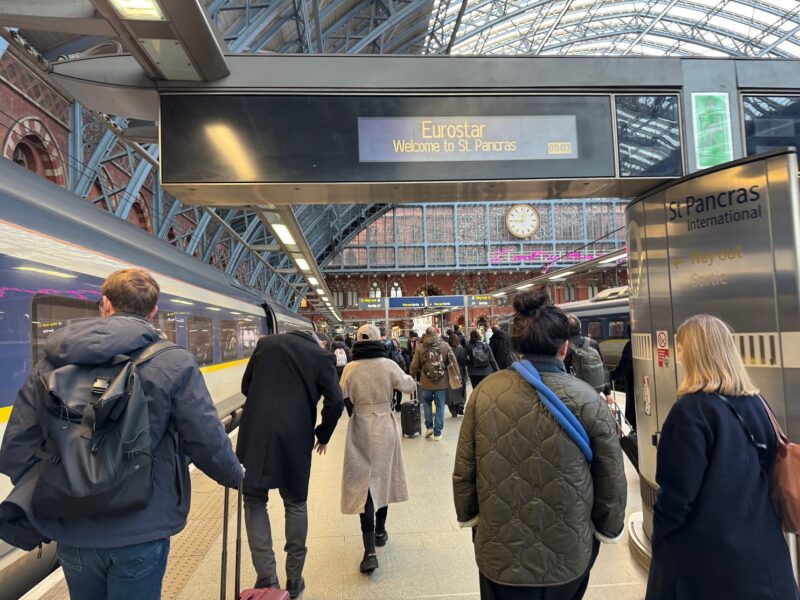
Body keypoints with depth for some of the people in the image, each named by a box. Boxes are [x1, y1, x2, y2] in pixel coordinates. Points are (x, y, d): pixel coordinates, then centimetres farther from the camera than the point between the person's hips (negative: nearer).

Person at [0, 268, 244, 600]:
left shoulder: (53, 360, -4)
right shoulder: (174, 363, -14)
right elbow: (208, 444, -13)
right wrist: (237, 477, 8)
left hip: (72, 536, 4)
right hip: (139, 536, -3)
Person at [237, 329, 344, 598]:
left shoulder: (265, 343, 10)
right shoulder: (322, 356, 4)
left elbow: (246, 387, 14)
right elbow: (335, 401, -4)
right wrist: (323, 434, 11)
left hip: (256, 431, 1)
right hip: (296, 437, 0)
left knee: (254, 500, 13)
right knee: (295, 503, 16)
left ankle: (267, 577, 8)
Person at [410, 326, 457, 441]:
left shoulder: (420, 347, -6)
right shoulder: (445, 345, -5)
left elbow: (414, 366, -3)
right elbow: (453, 362, -1)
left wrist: (412, 378, 13)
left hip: (426, 383, 0)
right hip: (442, 383, 0)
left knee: (427, 402, 23)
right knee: (440, 407, 9)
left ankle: (429, 426, 15)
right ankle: (437, 433, 11)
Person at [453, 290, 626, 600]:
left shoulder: (485, 391, -12)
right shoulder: (586, 399, -16)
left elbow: (463, 469, -4)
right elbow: (612, 479, -6)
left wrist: (468, 516, 12)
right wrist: (608, 530, 11)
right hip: (568, 557, 0)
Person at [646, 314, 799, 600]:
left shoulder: (691, 410, -21)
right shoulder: (755, 403, 1)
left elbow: (678, 491, -19)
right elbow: (767, 470, 11)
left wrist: (660, 533, -4)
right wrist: (759, 527, 21)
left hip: (705, 552, -6)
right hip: (762, 544, 7)